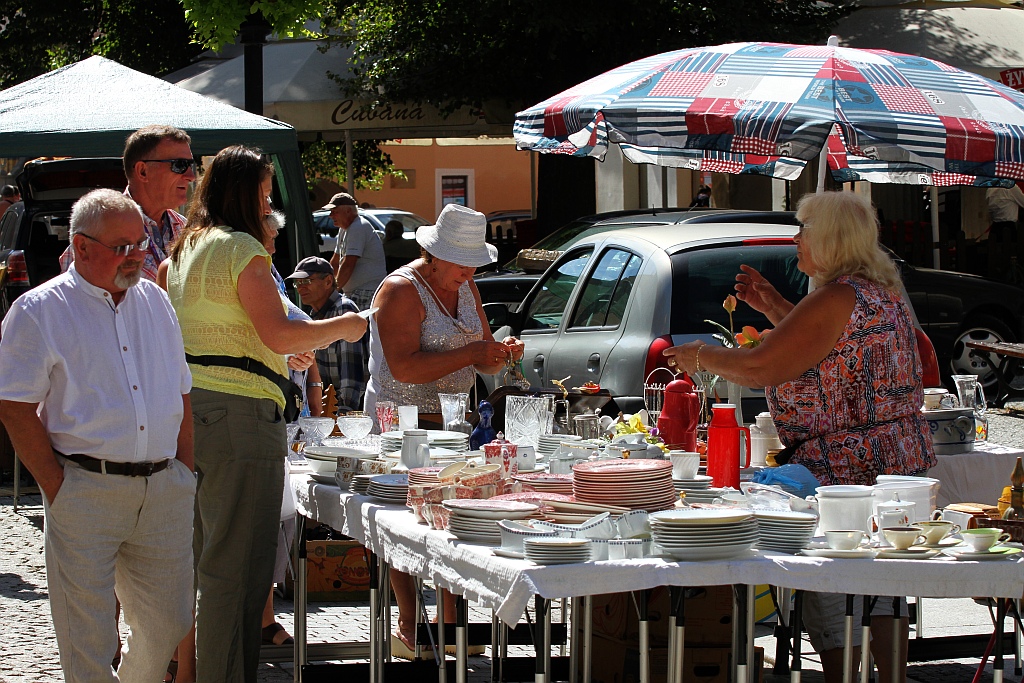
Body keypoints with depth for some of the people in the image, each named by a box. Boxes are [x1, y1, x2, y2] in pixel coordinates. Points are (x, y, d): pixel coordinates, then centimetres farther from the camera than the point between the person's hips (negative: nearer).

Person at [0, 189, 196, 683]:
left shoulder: (154, 302, 13)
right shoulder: (40, 311, -4)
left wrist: (184, 471, 9)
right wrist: (58, 488, -12)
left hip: (164, 489, 5)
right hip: (86, 489, -5)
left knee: (168, 622, 9)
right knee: (88, 634, -3)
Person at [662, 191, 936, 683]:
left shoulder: (837, 299, -18)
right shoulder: (880, 291, 12)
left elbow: (758, 368, -18)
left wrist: (701, 357, -1)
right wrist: (774, 308, 21)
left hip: (846, 469, -10)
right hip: (899, 463, 10)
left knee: (831, 595, -2)